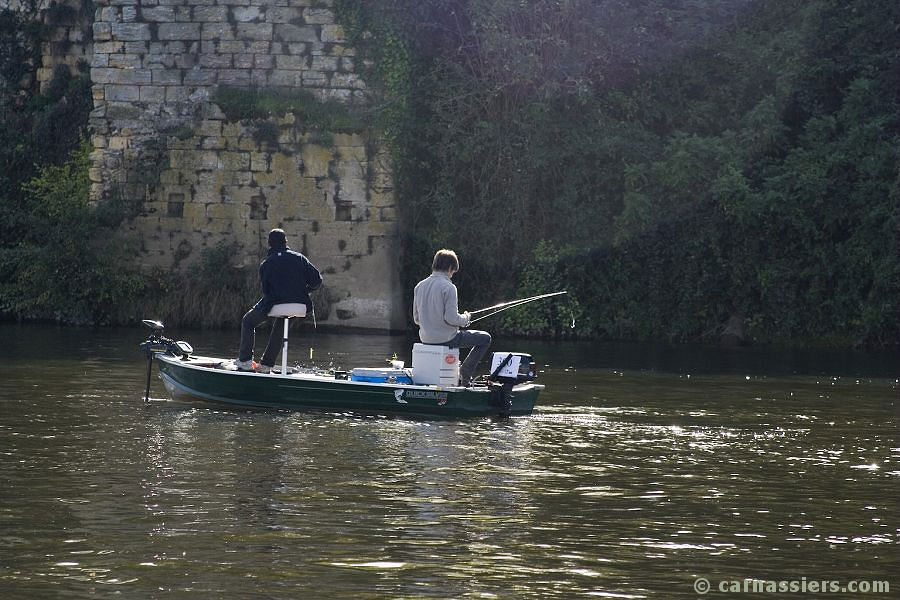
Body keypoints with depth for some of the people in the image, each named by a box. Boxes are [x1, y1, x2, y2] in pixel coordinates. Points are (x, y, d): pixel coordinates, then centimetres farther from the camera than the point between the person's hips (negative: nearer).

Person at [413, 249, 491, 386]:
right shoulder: (448, 287, -17)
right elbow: (451, 318, -23)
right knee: (485, 338, 9)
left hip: (426, 339, 7)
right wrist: (466, 318, -1)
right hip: (445, 339, -7)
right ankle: (465, 373, 7)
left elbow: (416, 318, 10)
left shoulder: (420, 286, 4)